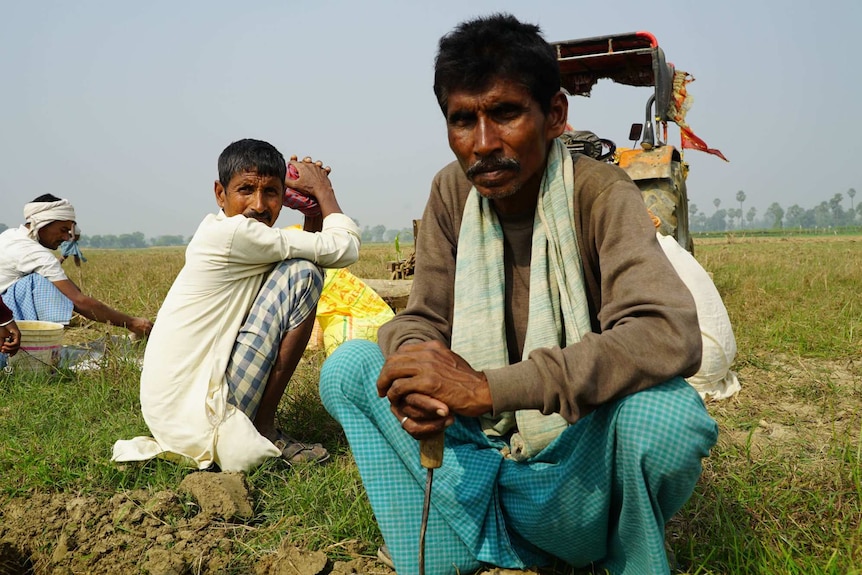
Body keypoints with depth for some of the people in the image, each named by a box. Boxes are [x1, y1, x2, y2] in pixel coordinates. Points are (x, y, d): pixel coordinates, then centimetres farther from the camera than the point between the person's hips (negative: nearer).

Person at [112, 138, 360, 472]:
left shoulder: (216, 234, 12)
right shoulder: (231, 232, -16)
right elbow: (344, 249, -12)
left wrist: (314, 209, 6)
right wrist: (323, 190, 3)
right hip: (199, 417, -10)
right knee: (302, 273, -10)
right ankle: (263, 429, -5)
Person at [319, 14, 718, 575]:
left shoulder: (598, 192, -17)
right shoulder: (452, 191, -3)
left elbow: (672, 335, -32)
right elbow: (421, 318, 0)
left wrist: (488, 387, -38)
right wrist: (416, 364, -26)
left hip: (578, 468, -4)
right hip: (478, 459, 4)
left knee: (663, 411, -35)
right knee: (349, 365, -6)